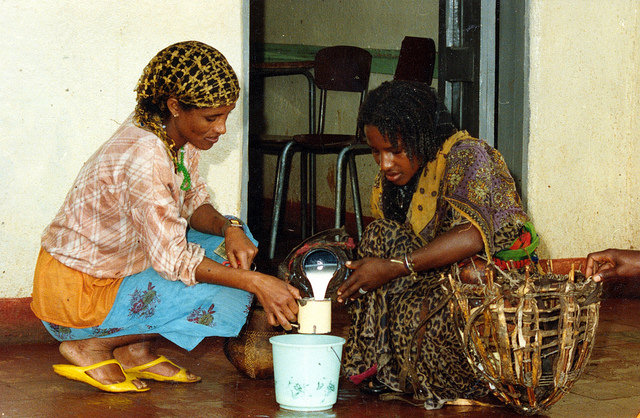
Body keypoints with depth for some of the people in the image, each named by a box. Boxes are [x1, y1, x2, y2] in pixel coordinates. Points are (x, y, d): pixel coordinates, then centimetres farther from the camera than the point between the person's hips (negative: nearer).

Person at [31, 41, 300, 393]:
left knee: (234, 240, 5)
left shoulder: (178, 136, -3)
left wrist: (230, 229, -13)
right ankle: (91, 347, -7)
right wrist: (256, 282, -28)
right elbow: (173, 259, -29)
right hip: (77, 293, -9)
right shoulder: (142, 157, -30)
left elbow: (193, 202, 8)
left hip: (120, 266, 9)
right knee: (226, 300, -19)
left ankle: (137, 350, 6)